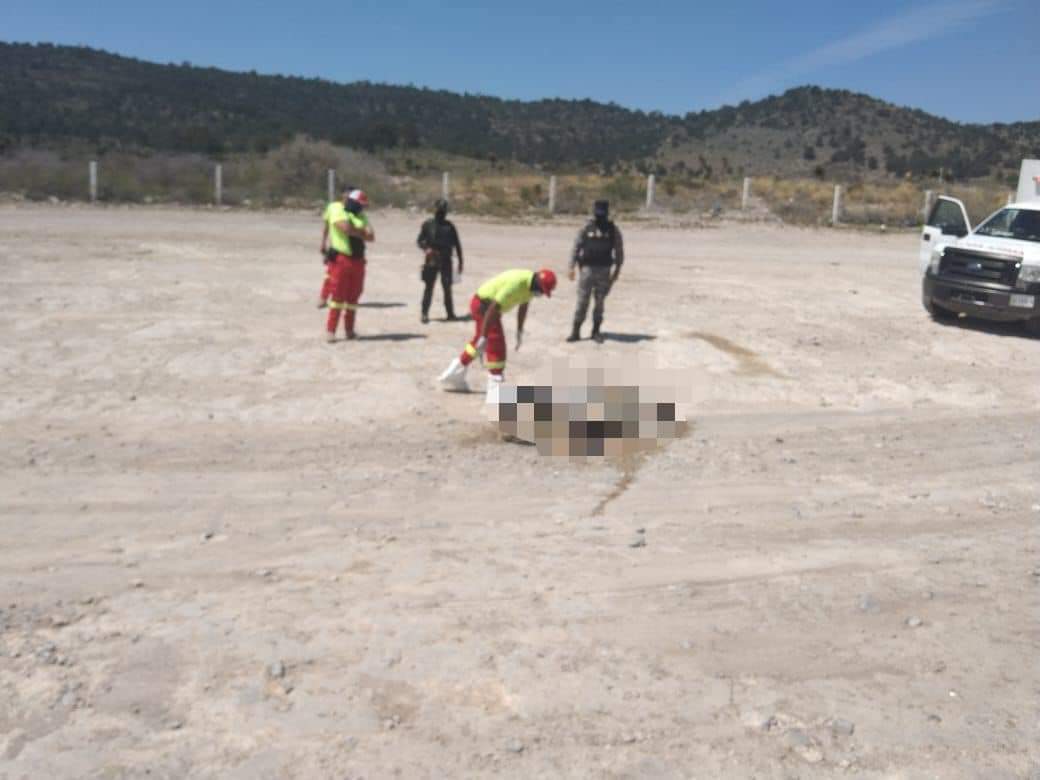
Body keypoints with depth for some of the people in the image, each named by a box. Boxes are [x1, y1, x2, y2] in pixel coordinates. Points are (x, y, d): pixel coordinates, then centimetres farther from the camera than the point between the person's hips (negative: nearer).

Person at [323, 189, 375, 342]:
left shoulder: (361, 216, 14)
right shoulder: (337, 211, -4)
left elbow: (371, 237, 3)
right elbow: (347, 228, -21)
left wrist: (355, 232, -13)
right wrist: (362, 232, -4)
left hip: (357, 261, 5)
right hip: (340, 259, -5)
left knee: (353, 296, 9)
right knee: (338, 295, -4)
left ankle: (349, 329, 18)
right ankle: (330, 330, 1)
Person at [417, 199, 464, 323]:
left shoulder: (449, 226, 7)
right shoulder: (428, 224, 3)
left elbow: (457, 244, 10)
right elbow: (419, 240, 3)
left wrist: (460, 261, 7)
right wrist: (426, 248, -18)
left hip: (446, 261, 2)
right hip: (432, 260, -1)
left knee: (447, 287, 4)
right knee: (429, 286, 0)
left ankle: (450, 313, 12)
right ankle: (425, 313, 6)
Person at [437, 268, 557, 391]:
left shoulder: (531, 284, -6)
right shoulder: (515, 283, -33)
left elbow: (523, 306, 12)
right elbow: (493, 309, -33)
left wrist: (520, 331, 16)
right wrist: (483, 337, -30)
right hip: (483, 306, -10)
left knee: (479, 343, 21)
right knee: (496, 345, -11)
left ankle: (452, 375, 35)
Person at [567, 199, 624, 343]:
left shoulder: (613, 230, 2)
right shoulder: (586, 229, 2)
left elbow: (619, 252, 5)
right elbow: (576, 248, 2)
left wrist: (617, 271, -1)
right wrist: (571, 267, -5)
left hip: (604, 271, 0)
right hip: (587, 268, 0)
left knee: (599, 302, 4)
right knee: (582, 301, -1)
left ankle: (596, 331, 13)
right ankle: (575, 331, 3)